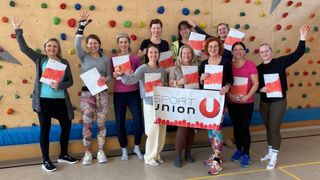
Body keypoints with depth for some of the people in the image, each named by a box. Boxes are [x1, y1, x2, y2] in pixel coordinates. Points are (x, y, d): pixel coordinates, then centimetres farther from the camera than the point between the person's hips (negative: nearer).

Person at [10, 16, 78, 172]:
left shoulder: (64, 62, 4)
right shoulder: (40, 59, 2)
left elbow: (70, 81, 1)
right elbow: (24, 48, -5)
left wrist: (59, 85, -17)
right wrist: (18, 30, -10)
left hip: (61, 100, 3)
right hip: (44, 100, -2)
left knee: (66, 126, 10)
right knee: (45, 130, 4)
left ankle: (63, 155, 30)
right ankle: (46, 161, 17)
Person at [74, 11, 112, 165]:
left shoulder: (106, 59, 5)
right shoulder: (84, 57, 2)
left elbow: (109, 76, 6)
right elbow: (76, 44, -16)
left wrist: (105, 79, -18)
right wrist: (82, 25, -19)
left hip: (102, 94, 1)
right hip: (87, 94, -1)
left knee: (101, 124, 8)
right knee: (87, 124, 4)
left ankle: (100, 152, 22)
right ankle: (87, 153, 19)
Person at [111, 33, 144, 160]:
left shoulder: (135, 58, 2)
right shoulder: (113, 58, 2)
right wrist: (114, 74, -17)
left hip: (133, 93, 0)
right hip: (119, 94, 0)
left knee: (138, 120, -4)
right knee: (120, 122, 6)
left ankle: (137, 147, 21)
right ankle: (124, 150, 24)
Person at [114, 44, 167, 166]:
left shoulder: (162, 69, 8)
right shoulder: (143, 68, -11)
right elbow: (132, 79, -28)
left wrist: (162, 85, -3)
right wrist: (122, 74, -46)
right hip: (150, 103, -6)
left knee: (161, 130, 13)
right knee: (153, 131, -2)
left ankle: (156, 154, 31)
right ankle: (149, 157, 16)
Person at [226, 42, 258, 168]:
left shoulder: (250, 65, -6)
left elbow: (255, 84, -7)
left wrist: (247, 96, -19)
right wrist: (229, 95, -12)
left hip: (246, 103, -3)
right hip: (231, 102, 3)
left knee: (244, 128, -2)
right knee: (236, 127, 14)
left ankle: (246, 154, 12)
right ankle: (238, 150, 31)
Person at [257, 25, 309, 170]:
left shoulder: (280, 62, -6)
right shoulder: (258, 68, 1)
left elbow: (298, 54, -12)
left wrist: (302, 39, -21)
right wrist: (260, 89, -17)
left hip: (279, 101, -4)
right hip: (264, 102, 4)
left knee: (274, 129, -3)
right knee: (268, 128, 14)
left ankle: (274, 158, 9)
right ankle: (270, 152, 31)